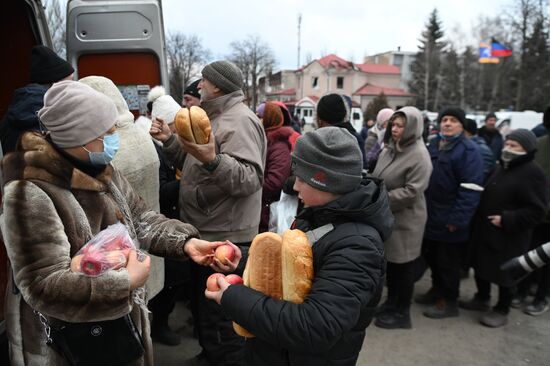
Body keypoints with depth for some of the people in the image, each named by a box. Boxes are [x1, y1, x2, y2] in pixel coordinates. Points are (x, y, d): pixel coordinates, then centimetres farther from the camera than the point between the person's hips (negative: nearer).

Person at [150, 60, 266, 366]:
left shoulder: (240, 120, -17)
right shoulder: (216, 117, 16)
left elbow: (251, 179, -29)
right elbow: (194, 165, 18)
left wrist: (212, 160, -43)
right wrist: (170, 141, 6)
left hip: (225, 238, -11)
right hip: (206, 232, 11)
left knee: (222, 314, 2)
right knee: (204, 301, 25)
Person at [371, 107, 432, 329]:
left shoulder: (419, 155, -18)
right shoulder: (390, 148, 7)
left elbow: (411, 191, -23)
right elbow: (378, 177, 16)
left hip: (405, 219, -7)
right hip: (386, 216, 8)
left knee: (403, 265, 6)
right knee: (390, 261, 19)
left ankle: (402, 313, 23)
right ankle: (391, 303, 37)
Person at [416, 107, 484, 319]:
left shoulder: (468, 150, -14)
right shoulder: (433, 145, 10)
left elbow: (471, 189, -21)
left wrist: (458, 219, -23)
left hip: (450, 221, -7)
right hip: (430, 216, 8)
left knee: (448, 262, 7)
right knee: (431, 256, 20)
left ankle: (449, 301, 24)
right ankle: (437, 289, 41)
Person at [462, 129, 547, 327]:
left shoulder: (532, 172, -16)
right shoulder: (501, 167, 10)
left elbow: (536, 210, -19)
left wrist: (506, 220, -23)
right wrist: (479, 218, 9)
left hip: (509, 236, -8)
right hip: (485, 230, 8)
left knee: (504, 273, 6)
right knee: (481, 265, 18)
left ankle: (502, 311, 23)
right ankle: (482, 298, 38)